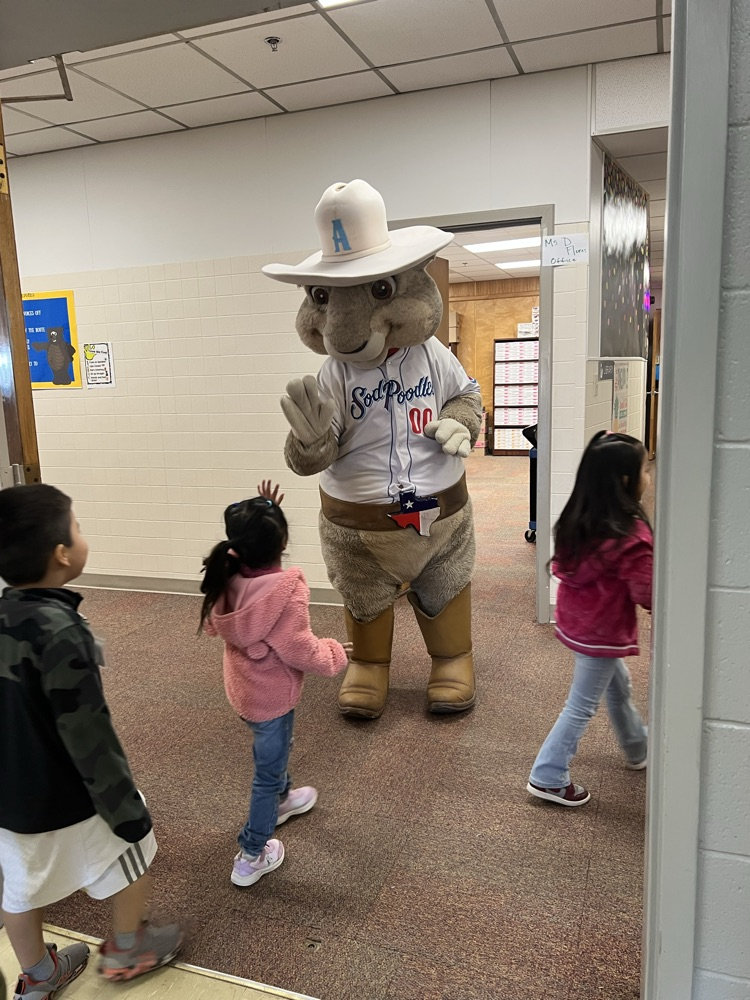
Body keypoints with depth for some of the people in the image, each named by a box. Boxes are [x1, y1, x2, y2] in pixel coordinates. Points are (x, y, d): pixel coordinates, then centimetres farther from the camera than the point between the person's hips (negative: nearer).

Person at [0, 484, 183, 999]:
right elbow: (90, 738, -26)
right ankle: (126, 950, 41)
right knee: (133, 851, 19)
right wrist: (128, 810, -14)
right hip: (69, 799, -7)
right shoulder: (61, 633, -31)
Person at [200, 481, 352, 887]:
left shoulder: (228, 577, -14)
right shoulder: (286, 592, -33)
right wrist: (335, 654, -6)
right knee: (267, 770, 12)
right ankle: (251, 856, 28)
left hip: (242, 685, 8)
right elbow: (300, 650, -27)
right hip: (271, 694, -7)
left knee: (273, 750, 33)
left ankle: (281, 798, 58)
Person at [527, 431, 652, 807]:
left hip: (575, 619, 9)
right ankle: (548, 778, 19)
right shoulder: (630, 535, -27)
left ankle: (639, 750, 50)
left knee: (618, 685, 28)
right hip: (603, 631, -9)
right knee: (582, 706, 7)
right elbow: (648, 594, -21)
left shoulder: (578, 520, -4)